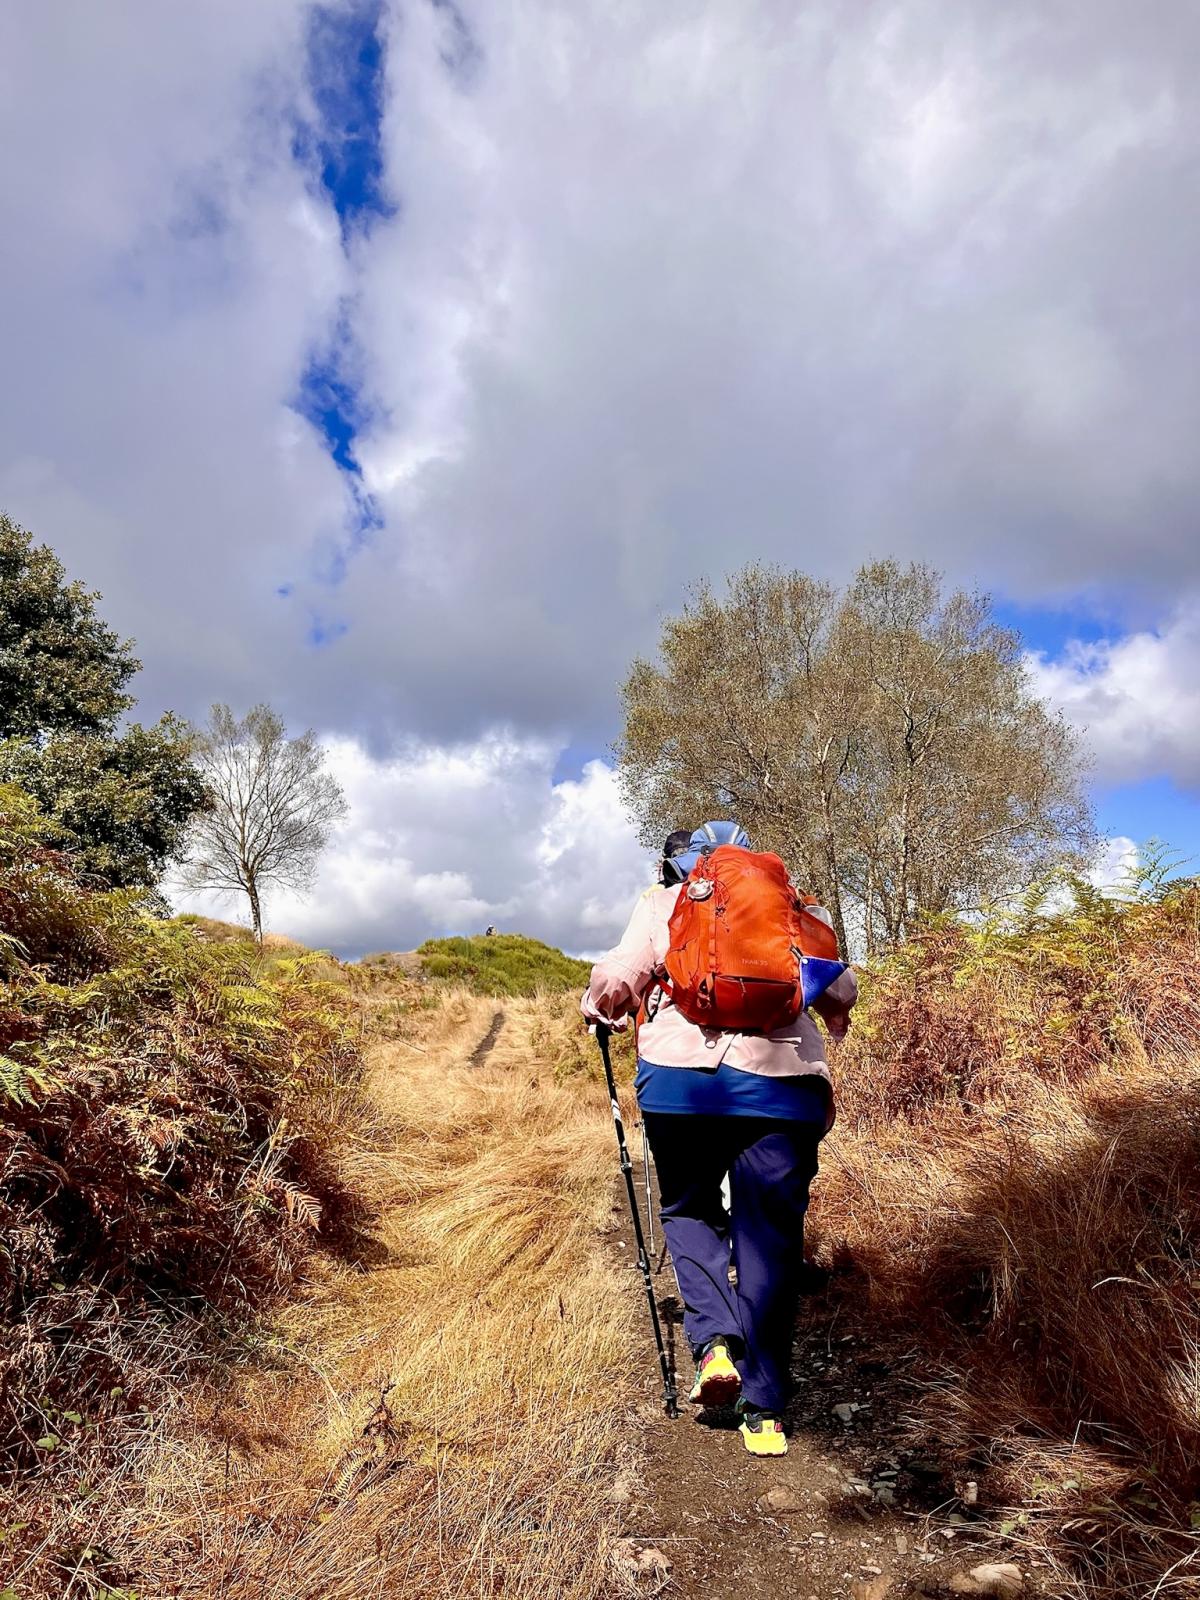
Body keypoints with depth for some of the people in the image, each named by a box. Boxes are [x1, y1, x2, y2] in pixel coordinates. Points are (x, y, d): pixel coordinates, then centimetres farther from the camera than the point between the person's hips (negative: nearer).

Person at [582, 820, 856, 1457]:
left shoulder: (661, 901, 15)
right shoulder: (794, 905, 20)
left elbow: (617, 980, 1)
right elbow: (839, 991, 11)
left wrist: (599, 1007, 22)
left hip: (680, 1076, -1)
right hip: (783, 1082, 2)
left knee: (688, 1212, 21)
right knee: (770, 1240, 13)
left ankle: (716, 1341, 3)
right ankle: (763, 1410, 18)